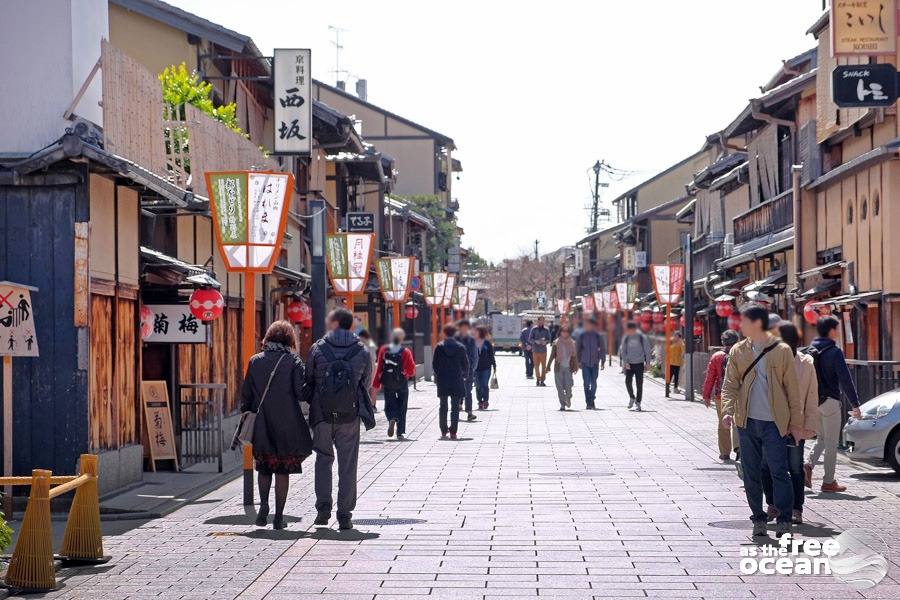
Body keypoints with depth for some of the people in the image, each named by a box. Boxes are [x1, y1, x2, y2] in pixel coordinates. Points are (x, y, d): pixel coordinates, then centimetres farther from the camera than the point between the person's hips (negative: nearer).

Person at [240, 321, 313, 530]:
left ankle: (264, 503, -3)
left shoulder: (255, 361, 3)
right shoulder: (293, 361, -6)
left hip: (261, 426, 2)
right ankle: (278, 516, 5)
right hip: (287, 426, -2)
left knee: (264, 467, 18)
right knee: (283, 471, 5)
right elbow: (302, 392, -11)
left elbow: (246, 394, 5)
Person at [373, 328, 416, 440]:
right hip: (402, 384, -1)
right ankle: (400, 432, 8)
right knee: (401, 407, 9)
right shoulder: (406, 352, -9)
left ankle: (392, 419, -22)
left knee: (389, 405, 10)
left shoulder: (383, 350, -4)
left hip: (387, 384, 1)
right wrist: (408, 374, 16)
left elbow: (379, 367, -3)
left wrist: (376, 383, 1)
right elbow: (411, 369, -7)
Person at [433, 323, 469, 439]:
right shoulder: (461, 347, -3)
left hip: (442, 382, 1)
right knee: (455, 408, 3)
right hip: (457, 381, -1)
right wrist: (464, 375, 18)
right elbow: (465, 365, 1)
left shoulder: (439, 347, -3)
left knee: (443, 407, 11)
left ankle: (444, 431, 9)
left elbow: (434, 364, -1)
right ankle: (453, 432, -3)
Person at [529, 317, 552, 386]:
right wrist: (536, 341, -17)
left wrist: (545, 342, -16)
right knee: (536, 366, 4)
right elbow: (530, 339, 2)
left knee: (544, 366, -5)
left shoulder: (546, 330, 4)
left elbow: (549, 339, 6)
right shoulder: (534, 329, 3)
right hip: (535, 350, 0)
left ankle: (542, 380, -4)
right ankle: (538, 379, 13)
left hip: (543, 350, 0)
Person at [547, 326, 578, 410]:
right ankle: (562, 404, 8)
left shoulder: (572, 343, 5)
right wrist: (548, 366, -1)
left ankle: (568, 398, 25)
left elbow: (575, 356, 9)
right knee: (560, 387, -1)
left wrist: (576, 367, 5)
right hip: (558, 368, 0)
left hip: (568, 368, 0)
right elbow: (552, 355, 4)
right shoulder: (556, 343, 3)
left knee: (568, 386, -5)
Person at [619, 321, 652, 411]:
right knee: (628, 382, -6)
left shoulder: (642, 337, -5)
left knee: (639, 384, -1)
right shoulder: (625, 338, 1)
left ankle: (638, 403, 6)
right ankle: (632, 397, 20)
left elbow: (647, 350, 0)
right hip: (629, 364, 2)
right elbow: (623, 351, 2)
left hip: (639, 363, -2)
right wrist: (625, 362, -8)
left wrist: (648, 362, -1)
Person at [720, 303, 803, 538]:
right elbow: (730, 384, 4)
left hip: (774, 422, -3)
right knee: (751, 474, 8)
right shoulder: (738, 351, 7)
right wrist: (727, 410, -14)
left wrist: (796, 423, 0)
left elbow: (792, 389, 1)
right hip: (747, 422, 4)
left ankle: (783, 520, -2)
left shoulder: (782, 351, -2)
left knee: (779, 472, -8)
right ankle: (758, 518, 18)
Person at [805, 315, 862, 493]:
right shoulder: (834, 352, -13)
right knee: (831, 442, 2)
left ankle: (809, 466, -3)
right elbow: (845, 380, -15)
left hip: (813, 402, 6)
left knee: (821, 438, 19)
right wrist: (855, 404, -10)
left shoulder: (811, 351, 7)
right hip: (829, 401, -6)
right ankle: (828, 481, 5)